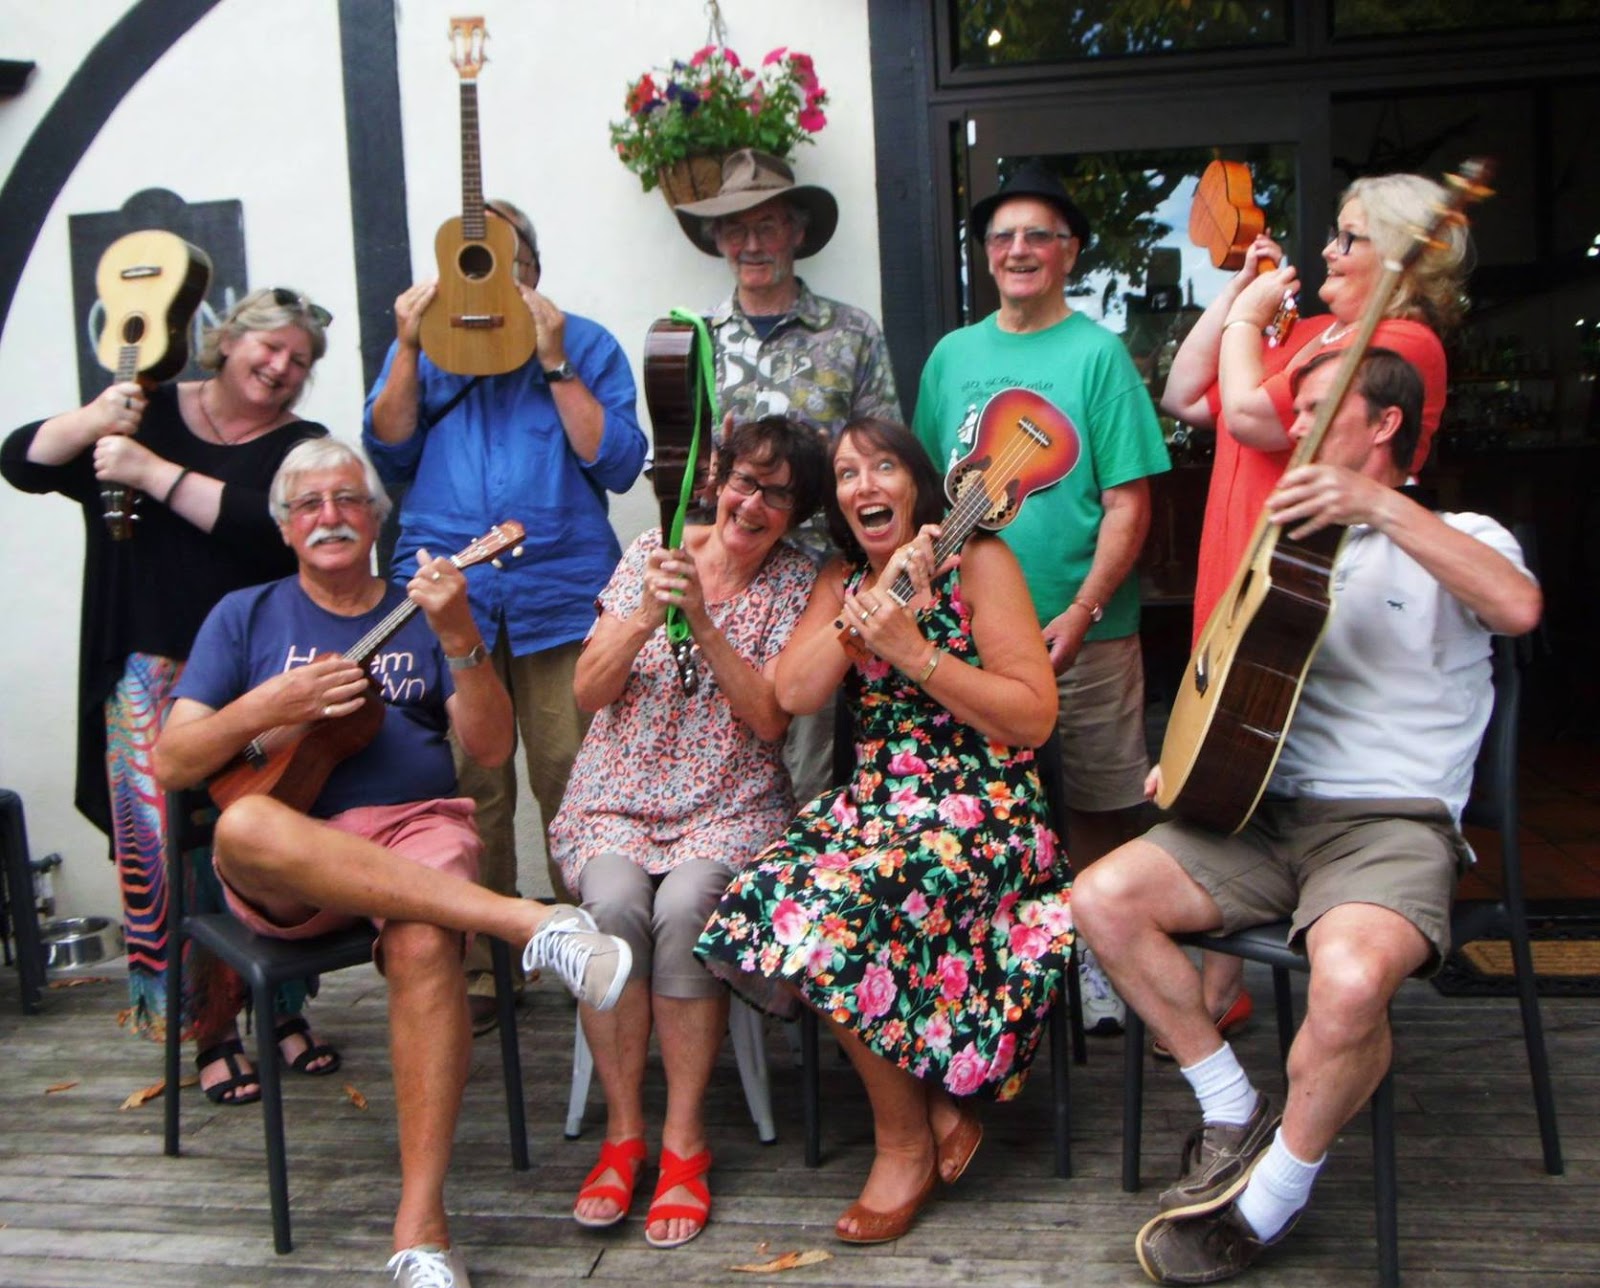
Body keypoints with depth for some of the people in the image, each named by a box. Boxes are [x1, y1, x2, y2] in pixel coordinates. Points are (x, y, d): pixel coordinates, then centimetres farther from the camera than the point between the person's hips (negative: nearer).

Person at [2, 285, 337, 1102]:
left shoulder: (299, 446, 5)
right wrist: (93, 419, -12)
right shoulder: (150, 411, 9)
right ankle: (212, 1031, 12)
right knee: (166, 851, -1)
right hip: (152, 676, 1)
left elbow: (271, 526, -16)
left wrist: (154, 473, -17)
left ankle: (283, 1011, 20)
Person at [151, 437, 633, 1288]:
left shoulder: (419, 612, 16)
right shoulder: (247, 616, 16)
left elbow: (492, 748, 4)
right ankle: (529, 921, -39)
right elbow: (171, 762, 7)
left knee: (425, 942, -34)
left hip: (414, 829, 0)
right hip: (283, 869, 0)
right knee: (244, 827, -36)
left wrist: (458, 638, -11)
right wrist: (271, 706, -10)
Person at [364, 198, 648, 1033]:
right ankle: (476, 967, 14)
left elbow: (617, 464, -2)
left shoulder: (586, 344, 10)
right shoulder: (421, 346, 18)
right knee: (467, 784, 2)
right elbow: (386, 455, 6)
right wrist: (409, 347, -2)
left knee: (572, 779, -2)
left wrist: (553, 362, -7)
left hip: (561, 593, -1)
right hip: (447, 595, 2)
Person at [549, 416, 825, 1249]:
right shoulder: (652, 554, 5)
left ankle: (684, 1140, -13)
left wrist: (704, 622, -19)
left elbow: (770, 719, -10)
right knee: (615, 905, -29)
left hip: (730, 806, -1)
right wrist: (646, 617, -17)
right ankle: (622, 1132, -10)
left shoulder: (796, 584, 2)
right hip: (619, 797, 1)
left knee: (683, 907, -31)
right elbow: (589, 692, -1)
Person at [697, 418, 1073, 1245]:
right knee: (761, 904, -23)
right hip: (873, 802, 6)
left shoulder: (977, 562, -1)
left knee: (836, 913, -31)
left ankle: (907, 1141, -4)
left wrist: (913, 649, -15)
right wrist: (873, 596, -11)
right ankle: (934, 1106, -4)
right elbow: (793, 692, -3)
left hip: (980, 810, -5)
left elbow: (1035, 717, -8)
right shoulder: (841, 580, 16)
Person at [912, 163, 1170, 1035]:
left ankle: (1097, 962, 24)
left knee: (1096, 807, 6)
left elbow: (1129, 505, -8)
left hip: (1083, 631, -3)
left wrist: (1080, 613, -17)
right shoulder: (953, 354, 10)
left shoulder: (1097, 352, -3)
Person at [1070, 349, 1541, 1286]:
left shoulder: (1457, 541, 5)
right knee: (1101, 898, -16)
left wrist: (1378, 507, -25)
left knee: (1351, 981, -35)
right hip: (1266, 805, 6)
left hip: (1393, 818, -6)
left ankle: (1271, 1199, -7)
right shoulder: (1292, 541, 22)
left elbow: (1519, 608, -20)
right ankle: (1237, 1116, 1)